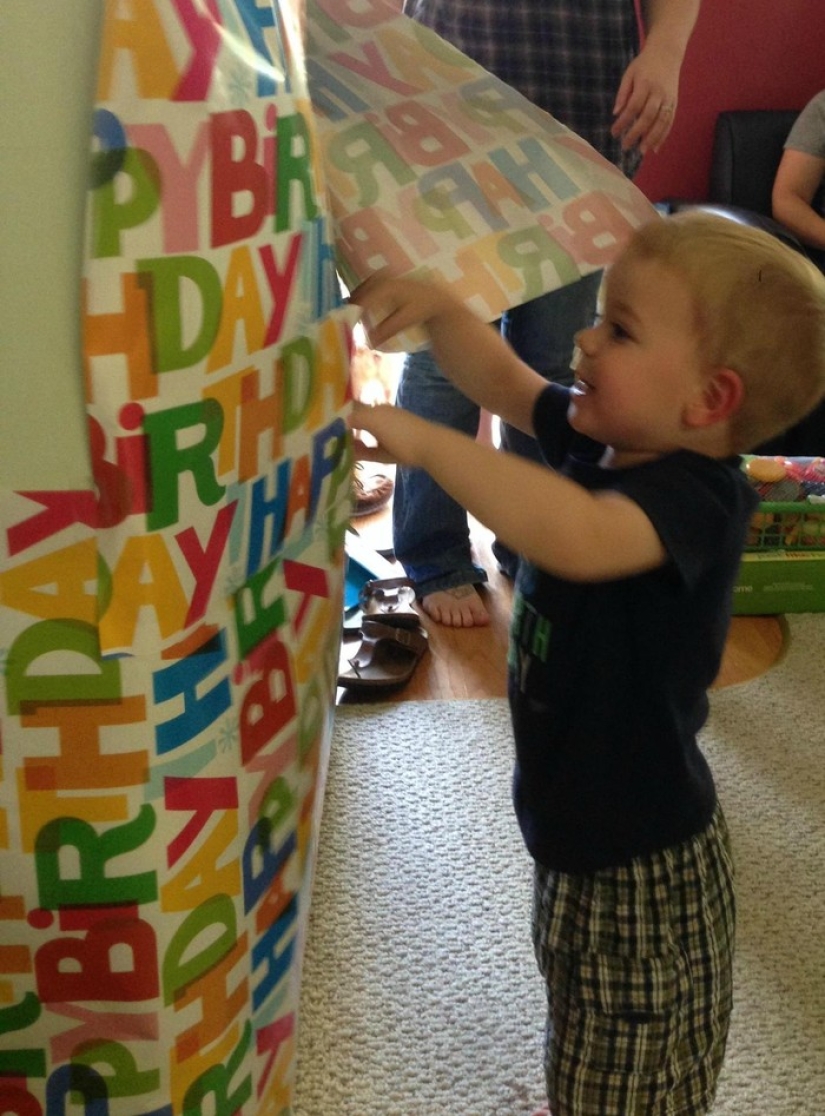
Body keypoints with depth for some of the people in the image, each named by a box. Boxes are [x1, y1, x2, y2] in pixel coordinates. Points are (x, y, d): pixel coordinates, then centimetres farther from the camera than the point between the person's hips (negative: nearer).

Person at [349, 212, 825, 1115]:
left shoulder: (694, 496, -30)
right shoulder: (602, 438, -4)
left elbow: (578, 537, -51)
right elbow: (504, 382, 9)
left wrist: (426, 442, -47)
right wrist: (436, 308, -8)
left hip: (641, 866, -8)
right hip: (580, 833, 9)